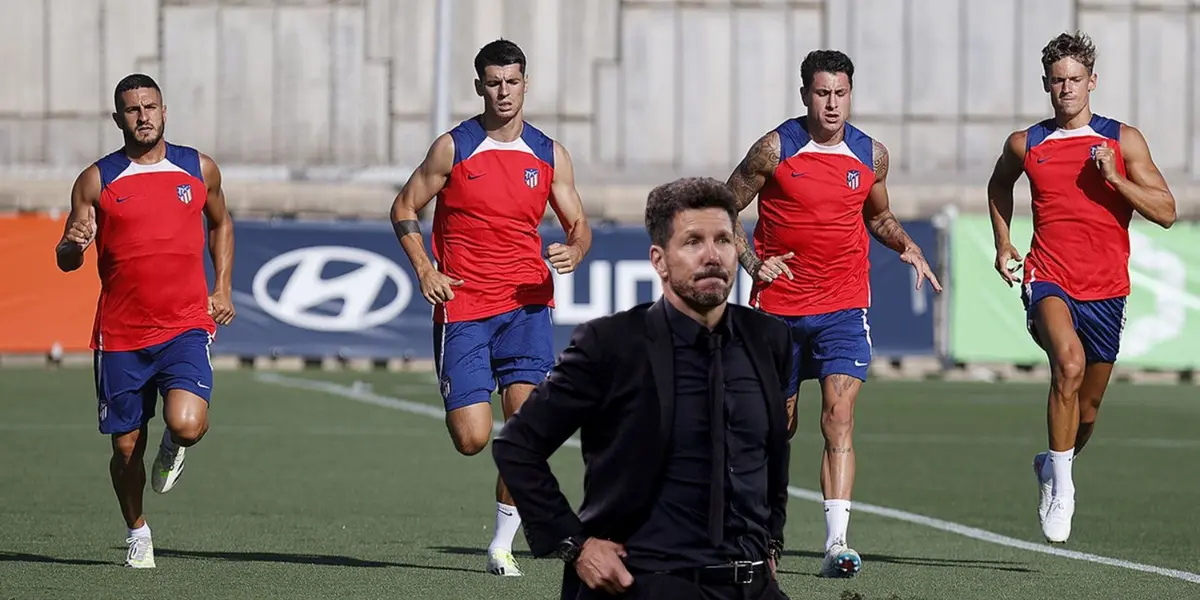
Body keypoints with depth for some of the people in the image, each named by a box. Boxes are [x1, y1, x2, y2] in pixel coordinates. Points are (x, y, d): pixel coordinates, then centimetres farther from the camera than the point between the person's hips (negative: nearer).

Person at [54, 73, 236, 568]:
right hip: (120, 335, 0)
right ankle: (137, 532, 31)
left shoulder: (200, 170, 6)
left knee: (187, 424, -22)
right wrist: (73, 245, -20)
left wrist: (222, 289, 14)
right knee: (126, 446, 6)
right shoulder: (96, 180, 1)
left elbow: (220, 224, 25)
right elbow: (66, 261, 5)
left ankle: (172, 447, 16)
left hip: (186, 327, 0)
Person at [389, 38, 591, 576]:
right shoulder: (453, 148, 1)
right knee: (472, 439, -9)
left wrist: (574, 251, -10)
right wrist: (424, 269, -7)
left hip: (526, 303, 2)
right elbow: (405, 209, 7)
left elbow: (578, 225, 14)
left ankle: (503, 544, -4)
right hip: (463, 305, -2)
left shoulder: (549, 156, 8)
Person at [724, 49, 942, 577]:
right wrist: (752, 262, -11)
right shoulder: (775, 150, -6)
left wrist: (907, 246, 2)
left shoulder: (871, 156, 3)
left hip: (844, 308, 0)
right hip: (779, 306, 0)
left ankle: (836, 542, -25)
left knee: (839, 418, -17)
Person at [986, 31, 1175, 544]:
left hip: (1105, 290, 2)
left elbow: (1165, 212, -2)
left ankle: (1052, 466, 44)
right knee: (1069, 362, -32)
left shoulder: (1123, 140, 2)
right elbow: (1000, 185, 29)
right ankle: (1061, 489, -27)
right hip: (1048, 280, -2)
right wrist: (1002, 242, 17)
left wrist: (1115, 178, -15)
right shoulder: (1025, 145, 5)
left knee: (1087, 408, 12)